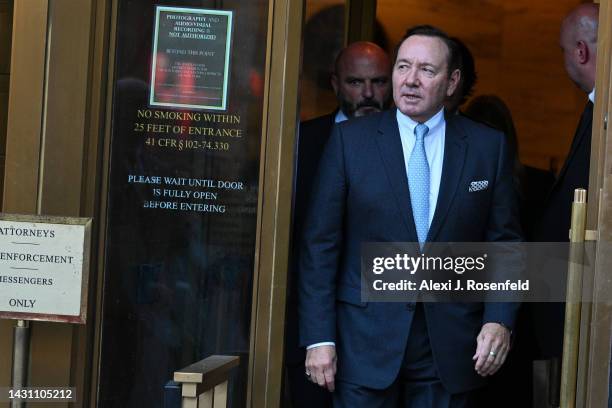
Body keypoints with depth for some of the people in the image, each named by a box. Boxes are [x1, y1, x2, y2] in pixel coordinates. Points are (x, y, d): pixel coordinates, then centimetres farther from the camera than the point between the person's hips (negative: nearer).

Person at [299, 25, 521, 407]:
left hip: (451, 344, 1)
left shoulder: (489, 146, 4)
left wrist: (500, 320, -7)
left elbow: (505, 242, 6)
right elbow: (321, 243, -1)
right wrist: (319, 336, -7)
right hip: (366, 342, -1)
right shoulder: (350, 138, 0)